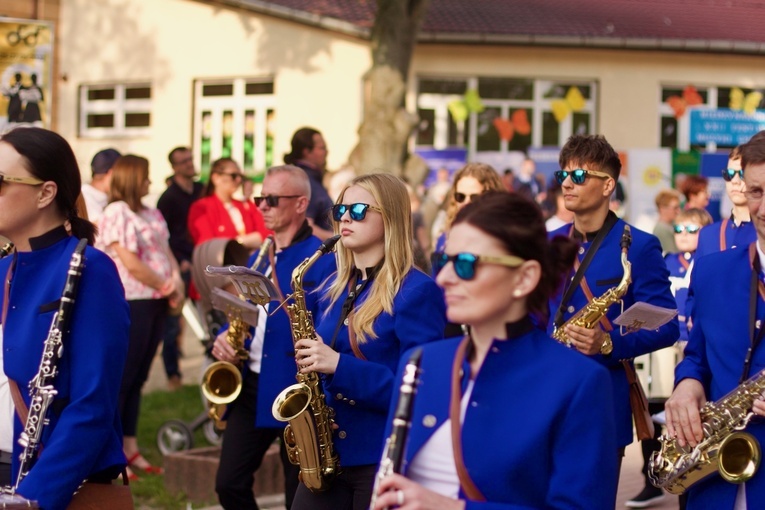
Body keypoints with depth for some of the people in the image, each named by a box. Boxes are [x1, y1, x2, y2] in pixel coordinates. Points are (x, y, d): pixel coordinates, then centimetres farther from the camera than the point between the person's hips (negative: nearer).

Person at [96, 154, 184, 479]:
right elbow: (130, 263, -17)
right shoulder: (116, 212, -11)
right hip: (131, 303, -8)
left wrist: (176, 283, -4)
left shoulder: (151, 214, 16)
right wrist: (167, 287, -9)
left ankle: (130, 449, 16)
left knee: (138, 379, 11)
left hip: (157, 303, 8)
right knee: (121, 378, -5)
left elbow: (166, 251, 15)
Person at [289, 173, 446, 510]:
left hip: (386, 460, -7)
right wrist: (310, 360, 0)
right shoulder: (338, 289, 13)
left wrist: (340, 365, -24)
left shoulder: (417, 291, -11)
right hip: (328, 453, 7)